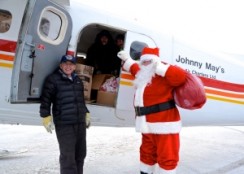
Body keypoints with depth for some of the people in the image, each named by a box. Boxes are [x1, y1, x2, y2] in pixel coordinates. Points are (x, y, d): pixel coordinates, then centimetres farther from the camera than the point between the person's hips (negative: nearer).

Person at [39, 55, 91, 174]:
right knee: (68, 155, -6)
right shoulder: (53, 79, -3)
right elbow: (45, 99, -7)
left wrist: (86, 114, 24)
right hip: (64, 124, -7)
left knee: (80, 153, 14)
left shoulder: (78, 80, 18)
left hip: (80, 123, 7)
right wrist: (46, 117, -11)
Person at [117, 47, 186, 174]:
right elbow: (136, 69, 40)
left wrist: (160, 68, -29)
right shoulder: (143, 74, 16)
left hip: (164, 124, -9)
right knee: (147, 154, 21)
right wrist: (126, 60, 40)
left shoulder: (163, 75, -12)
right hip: (147, 125, 9)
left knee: (166, 157, -2)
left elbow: (180, 77, -29)